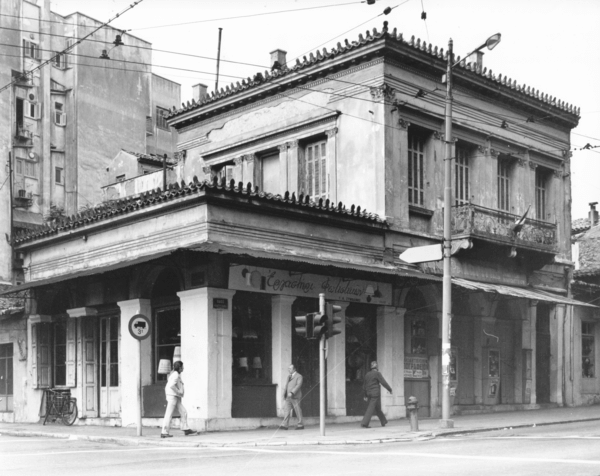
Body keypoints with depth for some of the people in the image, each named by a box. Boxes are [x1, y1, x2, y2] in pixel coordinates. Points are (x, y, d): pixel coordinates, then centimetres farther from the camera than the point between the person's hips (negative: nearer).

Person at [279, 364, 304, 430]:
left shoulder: (299, 376, -5)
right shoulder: (289, 376, 18)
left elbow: (298, 385, -16)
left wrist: (292, 393, -26)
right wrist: (284, 394, 10)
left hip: (295, 397, -7)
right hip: (288, 397, 7)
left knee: (298, 411, -1)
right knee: (286, 410, -3)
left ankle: (300, 425, 7)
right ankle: (284, 425, -7)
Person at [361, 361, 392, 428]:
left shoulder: (367, 374, 12)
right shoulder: (377, 373, -8)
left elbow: (364, 386, 16)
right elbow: (383, 382, -13)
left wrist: (366, 396, 22)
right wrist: (390, 389, 0)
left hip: (369, 393, 7)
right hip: (376, 393, -7)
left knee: (377, 408, 18)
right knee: (371, 408, -9)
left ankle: (384, 422, 28)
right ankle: (364, 423, -16)